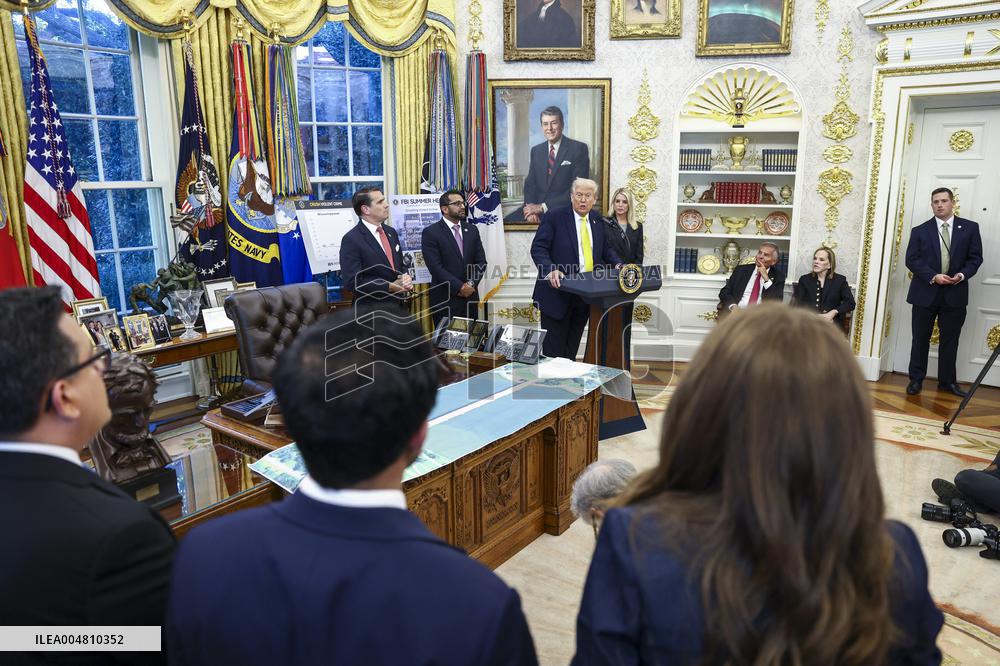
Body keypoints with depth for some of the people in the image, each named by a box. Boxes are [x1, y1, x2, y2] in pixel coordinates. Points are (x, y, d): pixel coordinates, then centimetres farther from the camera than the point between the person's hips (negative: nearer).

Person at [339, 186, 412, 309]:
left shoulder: (391, 232, 8)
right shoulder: (351, 239, -13)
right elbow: (351, 281, -18)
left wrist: (406, 279, -5)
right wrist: (390, 287, -19)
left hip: (398, 305, 6)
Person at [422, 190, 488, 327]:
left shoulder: (472, 230, 12)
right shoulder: (430, 232, -5)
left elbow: (481, 262, 7)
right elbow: (435, 267, -12)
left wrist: (471, 284, -10)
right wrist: (460, 287, -16)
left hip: (470, 297, 5)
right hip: (445, 299, -4)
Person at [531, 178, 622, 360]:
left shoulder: (597, 220, 11)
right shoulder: (554, 217, -6)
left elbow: (606, 249, 18)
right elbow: (538, 248, -10)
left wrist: (618, 265, -2)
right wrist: (550, 270, -27)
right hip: (558, 292, -5)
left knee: (572, 348, 13)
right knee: (553, 348, -2)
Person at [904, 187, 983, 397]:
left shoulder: (970, 228, 4)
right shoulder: (920, 231, 1)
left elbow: (976, 257, 4)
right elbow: (911, 260, -5)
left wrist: (962, 274, -15)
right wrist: (933, 276, -17)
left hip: (955, 294, 1)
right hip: (925, 293, -1)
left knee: (950, 340, 8)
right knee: (920, 339, 6)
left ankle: (947, 381, 20)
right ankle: (916, 379, 16)